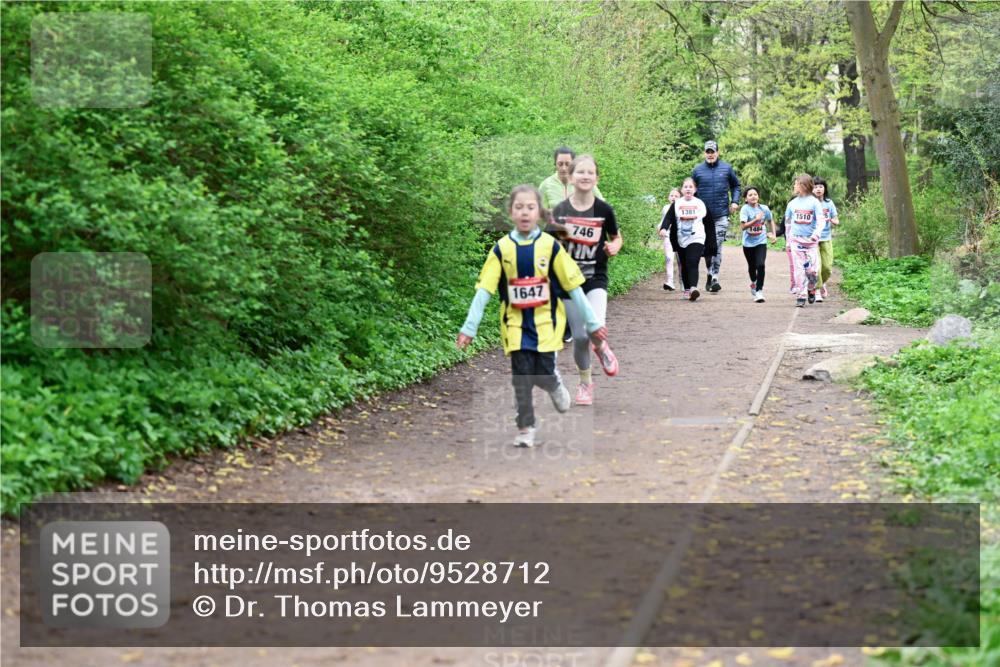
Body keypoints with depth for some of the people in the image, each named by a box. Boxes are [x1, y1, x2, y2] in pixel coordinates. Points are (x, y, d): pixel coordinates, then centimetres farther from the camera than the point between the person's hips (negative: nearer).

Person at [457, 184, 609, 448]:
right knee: (521, 378, -2)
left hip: (545, 321, -1)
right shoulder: (502, 248, -3)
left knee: (543, 374, -4)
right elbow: (484, 289, -4)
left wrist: (592, 322, 0)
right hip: (516, 323, 1)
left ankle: (555, 385, 32)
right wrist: (469, 327, -10)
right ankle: (525, 429, 12)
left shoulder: (550, 246, -5)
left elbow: (573, 286, -1)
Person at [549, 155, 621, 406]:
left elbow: (616, 237, 11)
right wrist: (559, 235, -21)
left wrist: (614, 247, -10)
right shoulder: (560, 210, -4)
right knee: (580, 336, 4)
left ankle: (601, 347, 15)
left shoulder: (604, 209, -4)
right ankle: (585, 382, 28)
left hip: (596, 279, -1)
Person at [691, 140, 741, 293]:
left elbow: (736, 185, 15)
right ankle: (710, 273, 27)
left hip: (721, 214, -2)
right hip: (703, 215, 2)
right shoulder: (698, 170, 5)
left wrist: (735, 201, 1)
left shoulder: (727, 168, 4)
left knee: (717, 246, -10)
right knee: (706, 247, 11)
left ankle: (715, 277, -12)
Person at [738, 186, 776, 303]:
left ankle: (759, 291, -12)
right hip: (748, 243, 0)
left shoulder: (764, 209, -5)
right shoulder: (745, 209, -14)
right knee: (752, 266, 17)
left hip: (761, 242, 0)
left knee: (760, 265, -17)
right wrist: (756, 219, -32)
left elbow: (771, 220, 15)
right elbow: (743, 226, -24)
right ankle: (753, 283, 48)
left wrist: (773, 234, 11)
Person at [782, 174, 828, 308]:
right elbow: (788, 222, 18)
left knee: (813, 270, -6)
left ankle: (811, 289, 22)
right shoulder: (792, 203, 8)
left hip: (811, 240, -2)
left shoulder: (814, 202, -2)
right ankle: (800, 296, 1)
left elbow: (821, 220, -10)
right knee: (798, 269, -3)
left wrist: (817, 232, -28)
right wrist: (788, 240, 17)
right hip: (795, 240, 2)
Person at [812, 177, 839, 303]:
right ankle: (817, 291, 3)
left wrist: (833, 221, -14)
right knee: (816, 266, -10)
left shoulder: (829, 203, 6)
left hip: (826, 239, 3)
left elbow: (836, 220, 9)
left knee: (827, 266, 1)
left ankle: (822, 283, 31)